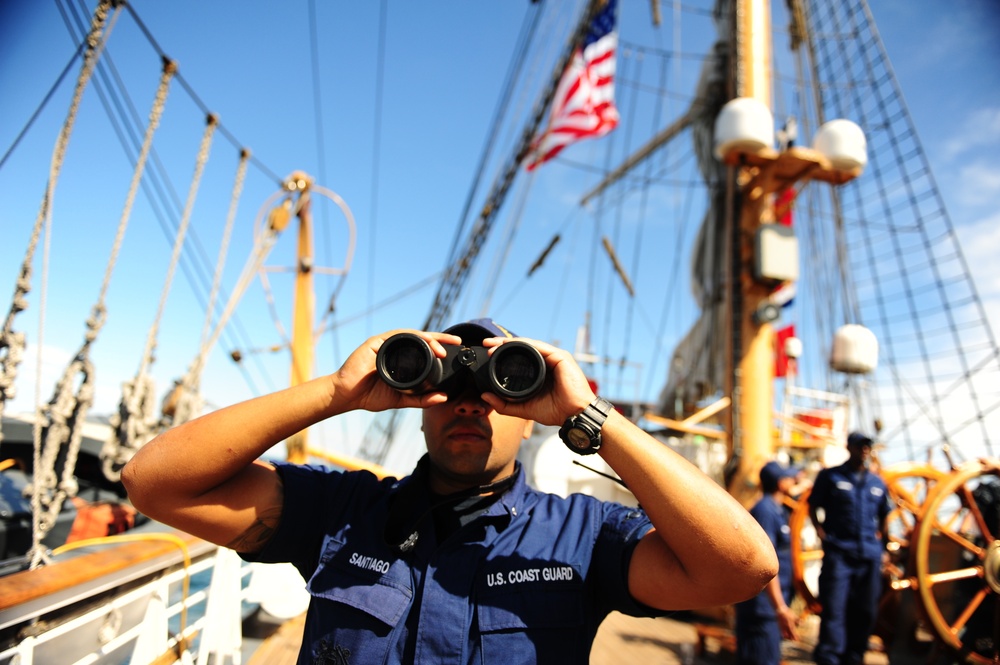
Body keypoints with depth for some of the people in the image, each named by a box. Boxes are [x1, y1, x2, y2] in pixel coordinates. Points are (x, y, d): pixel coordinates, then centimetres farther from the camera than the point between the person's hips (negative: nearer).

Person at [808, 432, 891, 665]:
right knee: (834, 607, -9)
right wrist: (820, 530, -7)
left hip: (870, 554, 4)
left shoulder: (877, 483, 13)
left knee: (865, 610, 10)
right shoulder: (830, 476, 2)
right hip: (838, 552, -4)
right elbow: (813, 506, 4)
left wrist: (881, 534, 12)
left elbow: (883, 514, 25)